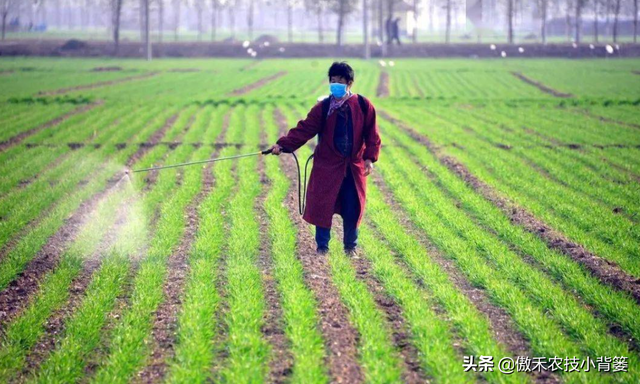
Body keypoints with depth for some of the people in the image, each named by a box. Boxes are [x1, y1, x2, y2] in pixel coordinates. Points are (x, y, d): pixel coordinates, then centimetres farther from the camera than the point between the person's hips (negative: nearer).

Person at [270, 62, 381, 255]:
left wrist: (370, 157, -5)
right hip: (327, 167, 0)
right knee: (323, 207, -1)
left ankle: (351, 246, 23)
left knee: (353, 208, 5)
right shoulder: (323, 108, -3)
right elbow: (303, 130, -8)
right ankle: (322, 247, 13)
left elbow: (372, 134, 4)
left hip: (354, 167, 1)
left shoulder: (364, 106, -1)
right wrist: (283, 145, -19)